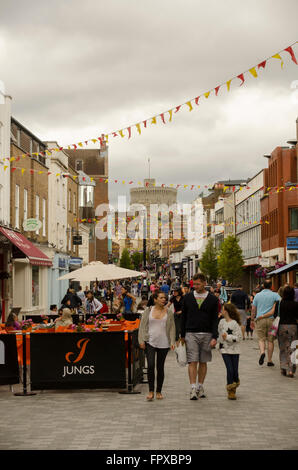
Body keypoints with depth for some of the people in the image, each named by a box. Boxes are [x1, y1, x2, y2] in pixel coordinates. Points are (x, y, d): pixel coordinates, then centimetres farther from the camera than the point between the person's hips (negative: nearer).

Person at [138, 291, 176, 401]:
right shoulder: (148, 310, 3)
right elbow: (142, 326, 4)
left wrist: (172, 342, -3)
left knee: (160, 367, 6)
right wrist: (141, 340, -4)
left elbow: (172, 328, 5)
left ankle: (159, 391, 17)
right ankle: (151, 391, -4)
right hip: (150, 342, -1)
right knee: (150, 365, -11)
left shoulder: (169, 312, 5)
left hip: (163, 343, 1)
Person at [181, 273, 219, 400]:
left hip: (207, 334, 0)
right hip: (191, 334, 0)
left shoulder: (212, 299, 2)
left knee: (203, 362, 7)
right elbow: (183, 317, 10)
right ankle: (193, 389, -9)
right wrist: (182, 335, 8)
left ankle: (200, 387, 18)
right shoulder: (187, 298, 5)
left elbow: (215, 319, 1)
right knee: (192, 362, -8)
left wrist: (214, 337, -7)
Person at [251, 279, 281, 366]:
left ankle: (262, 352, -24)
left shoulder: (257, 295, 7)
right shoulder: (275, 295, 2)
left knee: (261, 339, 5)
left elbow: (253, 309, 10)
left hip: (260, 320, 1)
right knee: (270, 340, 6)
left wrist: (252, 320, 17)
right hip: (272, 320, -1)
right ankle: (269, 360, 7)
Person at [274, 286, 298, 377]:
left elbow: (275, 315, 1)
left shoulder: (279, 303, -2)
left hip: (281, 326, 1)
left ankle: (283, 368, 8)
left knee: (283, 348, 13)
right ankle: (290, 370, -3)